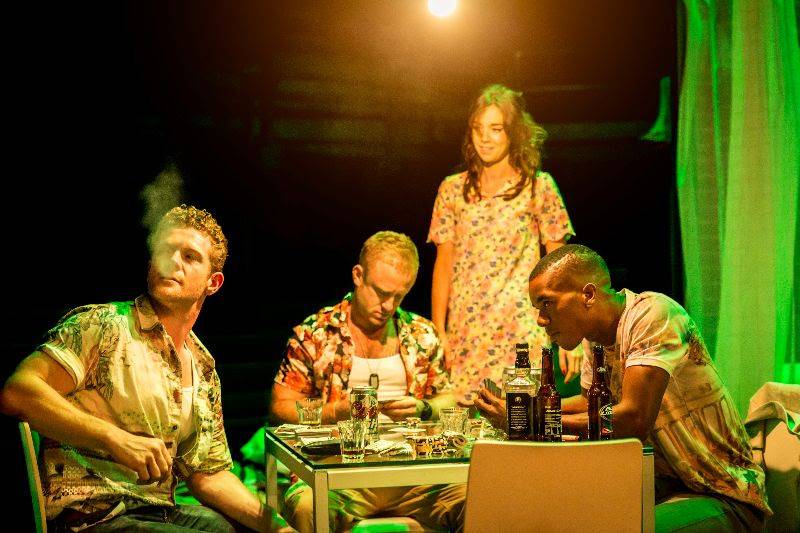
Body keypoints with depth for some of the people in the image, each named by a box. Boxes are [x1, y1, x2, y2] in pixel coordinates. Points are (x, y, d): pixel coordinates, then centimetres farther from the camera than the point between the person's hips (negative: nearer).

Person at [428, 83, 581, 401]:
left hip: (522, 333, -2)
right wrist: (438, 333, 3)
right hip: (464, 336, 2)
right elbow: (444, 264, 11)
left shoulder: (539, 187, 3)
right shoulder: (453, 189, 10)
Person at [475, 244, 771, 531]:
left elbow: (635, 418, -29)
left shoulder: (653, 315, -19)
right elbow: (591, 403, 24)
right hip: (664, 485, 8)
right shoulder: (599, 337, 6)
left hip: (724, 496, -8)